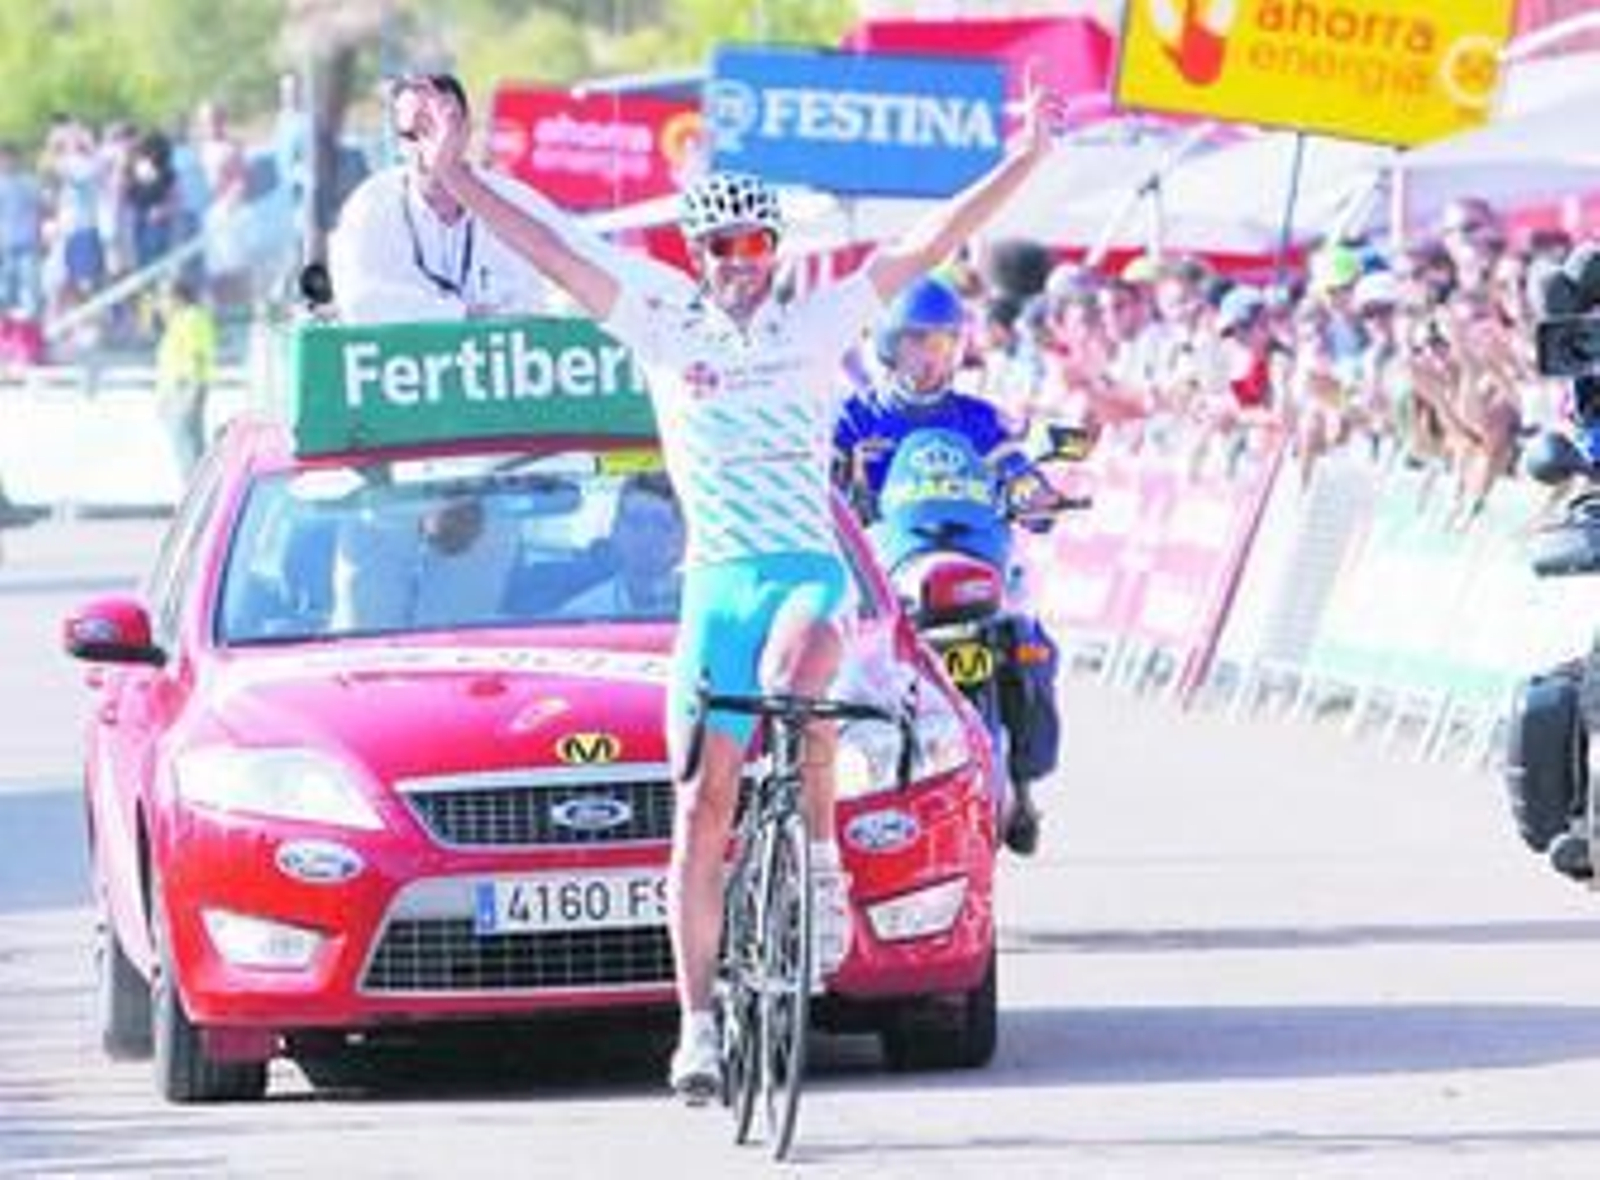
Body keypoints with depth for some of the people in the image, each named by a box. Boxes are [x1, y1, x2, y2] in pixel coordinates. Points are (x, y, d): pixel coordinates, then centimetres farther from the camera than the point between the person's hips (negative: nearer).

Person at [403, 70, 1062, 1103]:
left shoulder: (816, 325, 6)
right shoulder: (668, 327, 8)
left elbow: (924, 247, 1)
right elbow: (553, 252, 6)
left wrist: (1025, 161, -6)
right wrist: (455, 176, 1)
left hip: (808, 568, -2)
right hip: (717, 580, 2)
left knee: (795, 672, -36)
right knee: (703, 806, -1)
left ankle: (822, 864, -18)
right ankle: (699, 1021, 4)